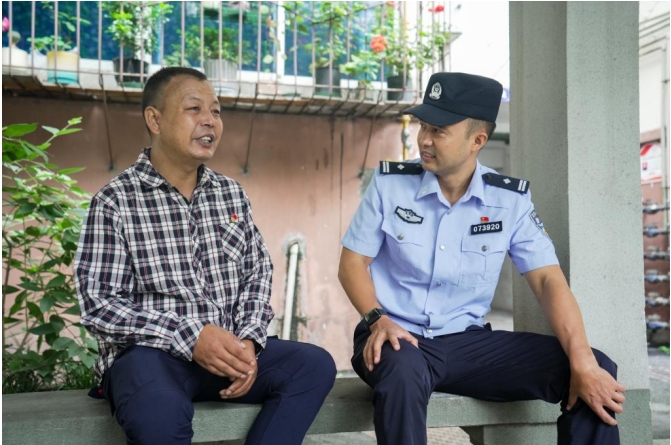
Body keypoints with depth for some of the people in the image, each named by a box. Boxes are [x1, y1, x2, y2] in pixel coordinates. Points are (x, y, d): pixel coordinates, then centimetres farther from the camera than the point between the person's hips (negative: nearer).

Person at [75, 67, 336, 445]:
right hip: (148, 353, -5)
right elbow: (98, 304, -11)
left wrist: (248, 341, -8)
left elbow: (258, 274, 11)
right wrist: (190, 336, -20)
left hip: (229, 349, 6)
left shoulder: (232, 194, 12)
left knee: (315, 365, -16)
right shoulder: (115, 201, -5)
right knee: (159, 413, -37)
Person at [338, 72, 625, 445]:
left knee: (597, 370, -13)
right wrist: (377, 319, -20)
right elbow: (353, 262, 0)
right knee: (401, 374, -41)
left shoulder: (510, 200, 0)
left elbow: (548, 279, -6)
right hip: (399, 337, -2)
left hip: (469, 341, 3)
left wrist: (583, 363, -20)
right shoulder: (390, 184, -3)